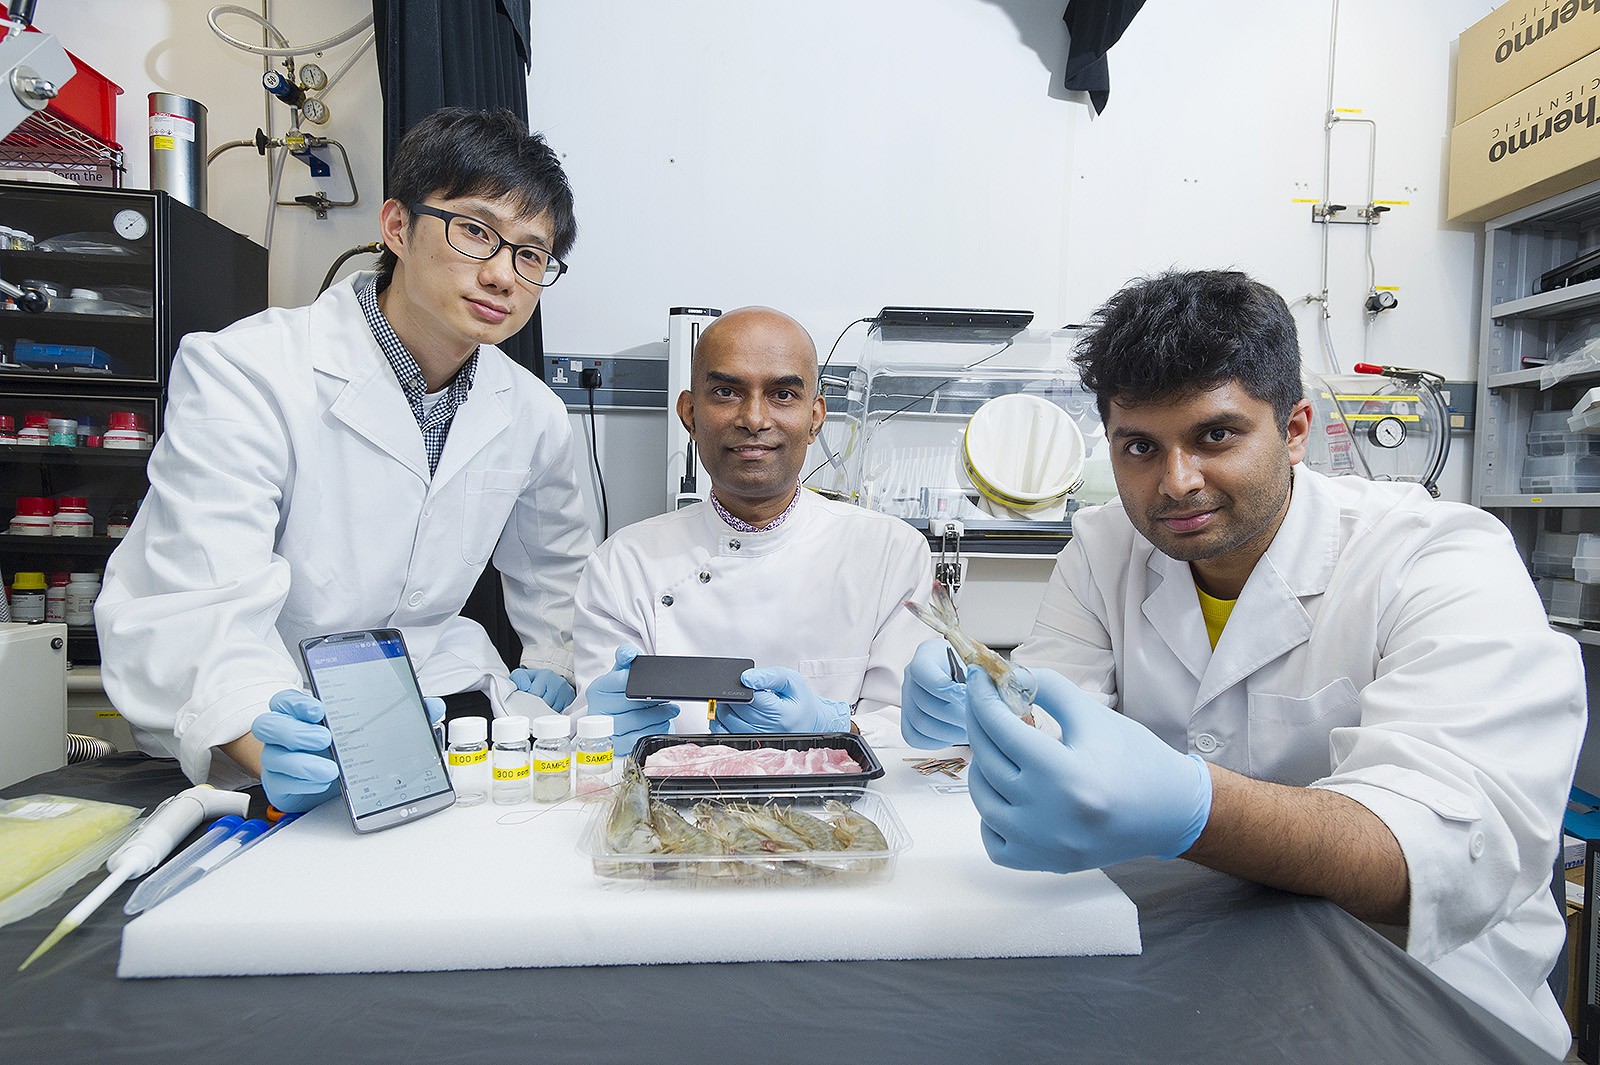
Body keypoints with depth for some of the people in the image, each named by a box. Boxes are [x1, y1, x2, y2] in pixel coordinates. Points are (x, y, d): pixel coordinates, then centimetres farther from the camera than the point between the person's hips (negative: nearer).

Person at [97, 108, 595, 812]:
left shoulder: (532, 414, 0)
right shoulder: (240, 375, -17)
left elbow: (553, 562, 20)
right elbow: (203, 611, -26)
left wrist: (553, 664, 7)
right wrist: (265, 742, -44)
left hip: (435, 695, 3)